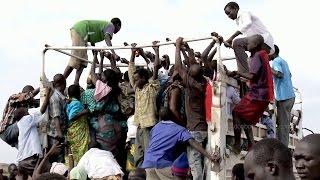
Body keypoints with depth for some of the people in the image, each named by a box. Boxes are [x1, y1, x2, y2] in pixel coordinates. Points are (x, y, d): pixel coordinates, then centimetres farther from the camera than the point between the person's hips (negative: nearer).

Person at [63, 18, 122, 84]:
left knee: (83, 61, 9)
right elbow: (107, 38, -14)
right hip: (80, 31, -9)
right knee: (75, 61, -9)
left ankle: (76, 84, 5)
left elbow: (93, 39, 35)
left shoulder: (103, 24, 31)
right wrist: (114, 54, -23)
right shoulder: (111, 26, 6)